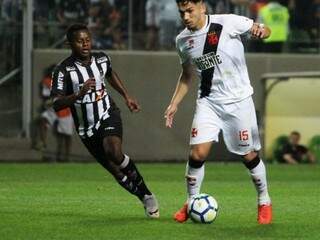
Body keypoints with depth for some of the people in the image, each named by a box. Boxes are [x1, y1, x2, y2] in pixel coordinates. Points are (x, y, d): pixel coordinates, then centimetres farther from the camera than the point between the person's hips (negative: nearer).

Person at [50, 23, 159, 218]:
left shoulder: (102, 58, -2)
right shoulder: (64, 70, -16)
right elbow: (56, 104, -24)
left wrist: (127, 96, 23)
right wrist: (79, 94, -38)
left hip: (109, 116, 0)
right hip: (87, 128, 0)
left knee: (114, 153, -30)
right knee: (117, 171, -1)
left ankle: (144, 190, -12)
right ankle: (146, 197, 21)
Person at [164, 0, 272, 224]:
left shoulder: (228, 23, -14)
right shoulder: (183, 40, 1)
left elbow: (265, 29, -4)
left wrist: (260, 30, -29)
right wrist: (174, 103, 9)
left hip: (238, 99, -3)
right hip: (208, 101, 3)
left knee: (250, 156, 3)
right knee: (198, 153, -11)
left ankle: (264, 202, 25)